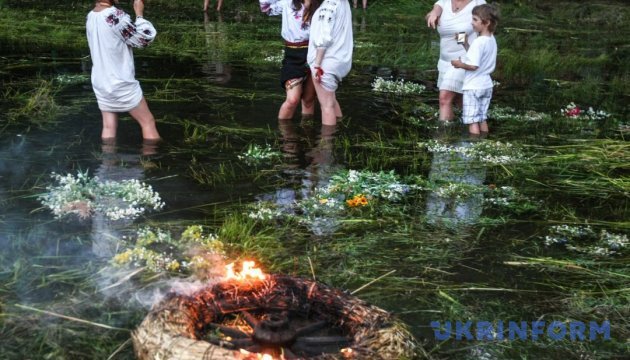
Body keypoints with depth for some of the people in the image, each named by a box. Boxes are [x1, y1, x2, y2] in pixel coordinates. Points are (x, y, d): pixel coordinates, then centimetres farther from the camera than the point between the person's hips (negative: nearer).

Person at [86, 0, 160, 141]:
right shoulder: (116, 16, -20)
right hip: (122, 84, -7)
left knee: (109, 127, 8)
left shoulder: (90, 17, 4)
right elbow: (145, 38, -12)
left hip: (101, 84, 7)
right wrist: (139, 13, -3)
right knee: (148, 122, 7)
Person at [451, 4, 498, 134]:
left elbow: (473, 66, -25)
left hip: (473, 87, -9)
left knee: (472, 121, -3)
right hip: (486, 85, 9)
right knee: (482, 119, 17)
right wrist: (465, 44, 5)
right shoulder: (492, 40, 5)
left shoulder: (479, 42, -21)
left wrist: (460, 64, -9)